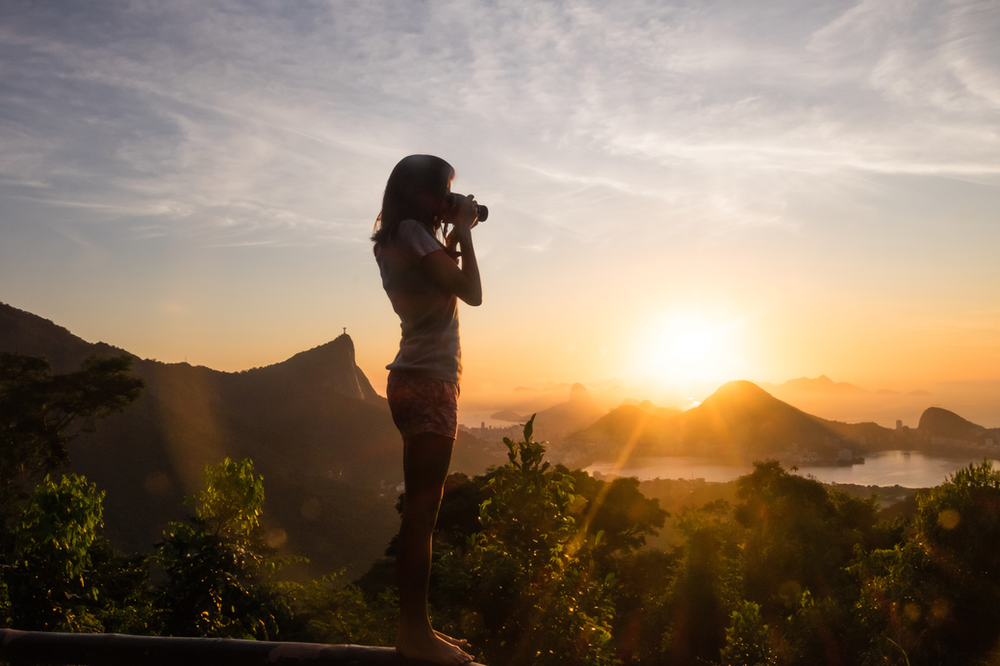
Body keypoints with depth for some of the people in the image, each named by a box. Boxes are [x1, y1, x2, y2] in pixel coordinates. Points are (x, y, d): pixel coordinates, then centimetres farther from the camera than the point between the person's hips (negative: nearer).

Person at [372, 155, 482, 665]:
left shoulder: (403, 237, 18)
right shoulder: (412, 232, -10)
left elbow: (446, 281, 26)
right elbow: (471, 292, -14)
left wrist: (454, 233, 18)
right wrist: (462, 230, -3)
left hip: (420, 380, 10)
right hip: (428, 382, -10)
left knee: (421, 508, 11)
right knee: (422, 509, -7)